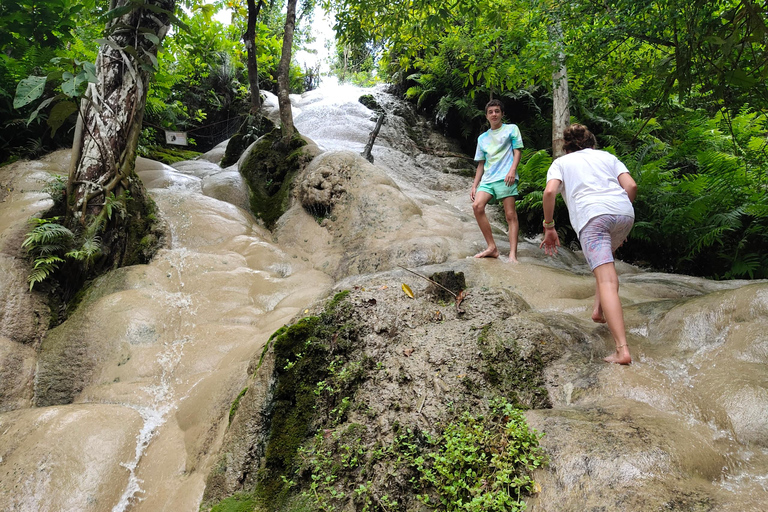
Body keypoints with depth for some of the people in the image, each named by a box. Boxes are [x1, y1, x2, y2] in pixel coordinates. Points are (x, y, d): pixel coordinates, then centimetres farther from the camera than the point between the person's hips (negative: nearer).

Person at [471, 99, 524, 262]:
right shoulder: (482, 138, 23)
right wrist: (474, 185, 14)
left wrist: (512, 170, -14)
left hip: (505, 177, -4)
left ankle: (513, 255, -14)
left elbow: (517, 151, 4)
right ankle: (492, 248, -14)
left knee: (510, 215, -10)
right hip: (487, 179, 4)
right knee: (477, 206, -19)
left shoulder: (511, 129, 13)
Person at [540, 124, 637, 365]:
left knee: (606, 281, -14)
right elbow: (631, 185, 14)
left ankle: (622, 350, -24)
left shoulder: (561, 162, 23)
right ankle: (599, 308, 22)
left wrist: (549, 227, 9)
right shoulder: (607, 156, 30)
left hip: (591, 216, -4)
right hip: (624, 211, 4)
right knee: (606, 255, 34)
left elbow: (549, 192, 2)